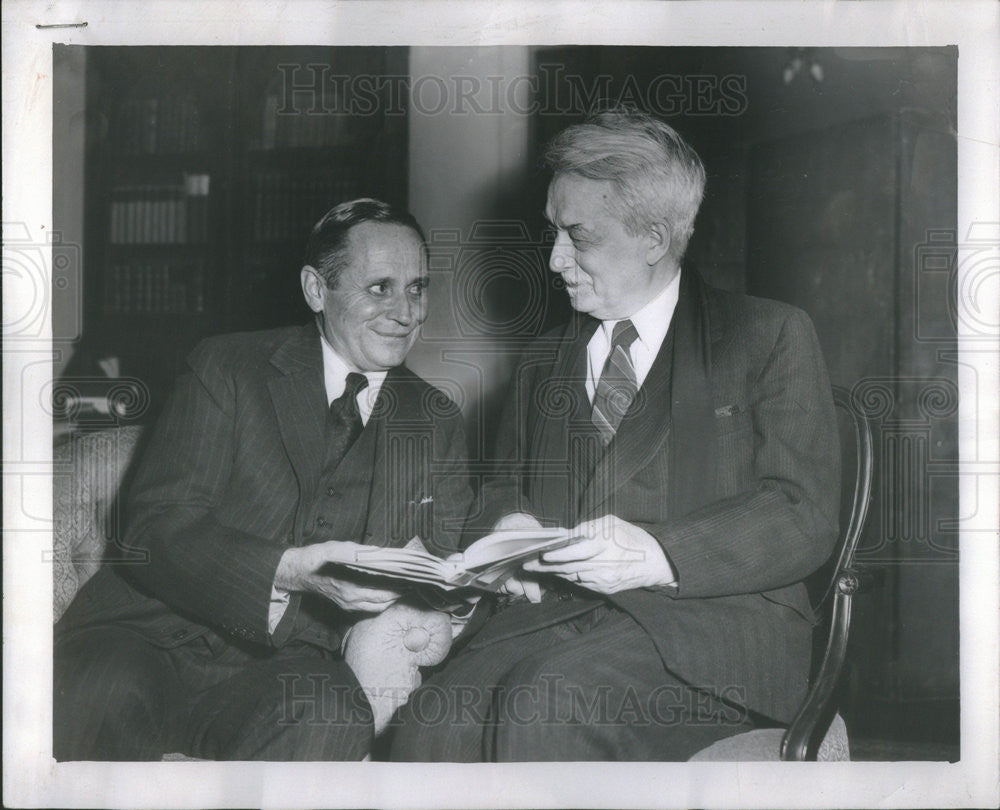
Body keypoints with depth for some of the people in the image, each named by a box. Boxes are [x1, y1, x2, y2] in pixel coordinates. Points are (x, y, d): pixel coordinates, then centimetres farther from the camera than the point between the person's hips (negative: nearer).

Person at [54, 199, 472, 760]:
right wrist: (288, 571, -23)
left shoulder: (438, 421, 15)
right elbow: (156, 527, -6)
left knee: (334, 720, -34)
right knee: (103, 692, -34)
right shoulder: (225, 370, 5)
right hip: (157, 635, 0)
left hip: (287, 664, 1)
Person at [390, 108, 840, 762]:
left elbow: (806, 517, -2)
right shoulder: (545, 363, 24)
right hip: (555, 610, 4)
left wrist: (660, 554, -17)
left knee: (545, 710, -33)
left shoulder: (772, 335, 7)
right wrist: (509, 525, 7)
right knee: (433, 729, -27)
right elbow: (506, 482, 33)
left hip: (720, 616, -4)